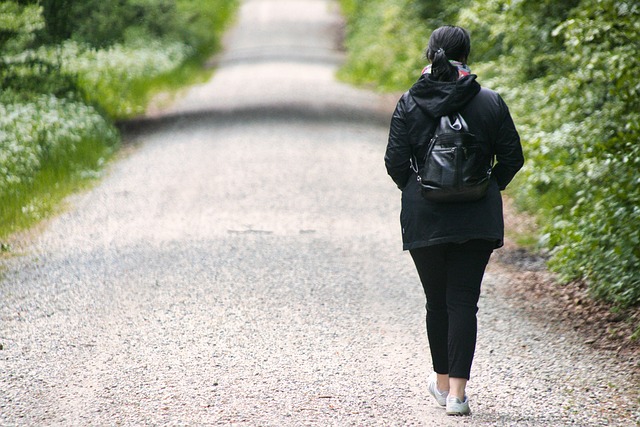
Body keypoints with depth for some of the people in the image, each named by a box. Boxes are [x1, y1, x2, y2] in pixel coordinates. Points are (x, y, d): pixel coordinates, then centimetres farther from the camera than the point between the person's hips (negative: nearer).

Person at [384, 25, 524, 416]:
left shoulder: (409, 104, -3)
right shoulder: (490, 103, -3)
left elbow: (395, 161, -4)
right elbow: (512, 158, 0)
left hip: (424, 218, 1)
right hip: (477, 220, -1)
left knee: (437, 301, 14)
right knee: (464, 301, 0)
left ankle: (442, 382, 26)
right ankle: (458, 391, -7)